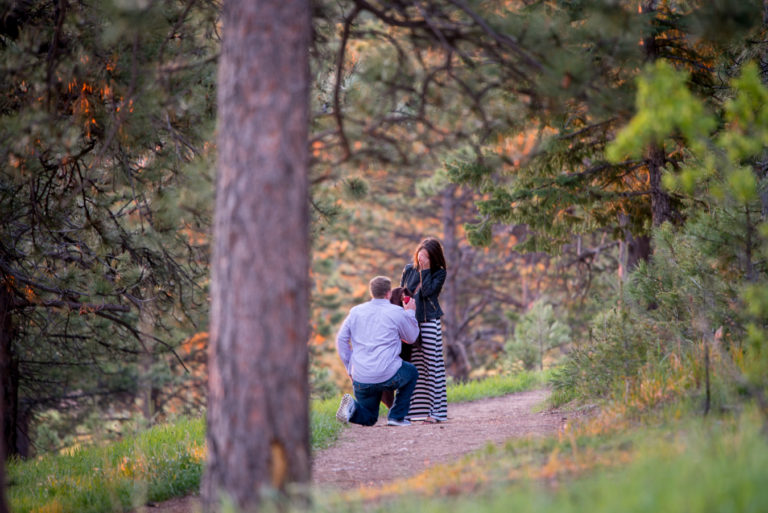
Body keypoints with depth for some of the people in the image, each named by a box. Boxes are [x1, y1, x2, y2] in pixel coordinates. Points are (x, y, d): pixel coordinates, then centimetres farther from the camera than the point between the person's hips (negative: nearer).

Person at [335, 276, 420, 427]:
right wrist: (410, 313, 26)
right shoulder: (397, 312, -2)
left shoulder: (356, 311, 10)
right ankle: (397, 417, 18)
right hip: (388, 376, -4)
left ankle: (352, 407, -14)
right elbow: (411, 338, 13)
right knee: (411, 372, 31)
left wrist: (350, 368, 15)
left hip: (360, 379, 4)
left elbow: (341, 339, 9)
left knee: (368, 419, 22)